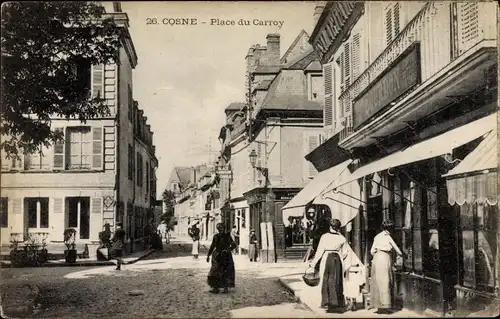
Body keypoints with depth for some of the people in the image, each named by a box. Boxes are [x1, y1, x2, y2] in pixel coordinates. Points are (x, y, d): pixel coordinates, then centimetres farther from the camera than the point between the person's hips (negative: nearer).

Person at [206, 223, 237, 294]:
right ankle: (216, 288, 7)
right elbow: (212, 246, 13)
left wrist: (228, 249, -21)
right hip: (217, 256, 3)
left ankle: (226, 288, 7)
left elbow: (234, 245, -5)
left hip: (226, 256, -3)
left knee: (226, 272, -2)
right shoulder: (216, 236, 6)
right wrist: (208, 255, 13)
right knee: (216, 272, 1)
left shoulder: (227, 236, -3)